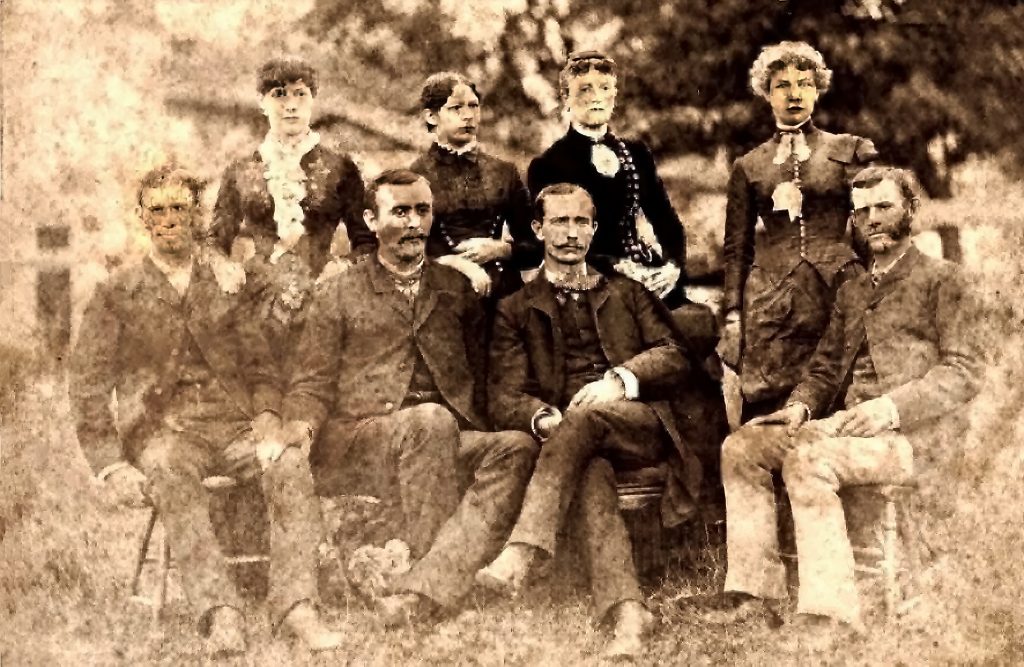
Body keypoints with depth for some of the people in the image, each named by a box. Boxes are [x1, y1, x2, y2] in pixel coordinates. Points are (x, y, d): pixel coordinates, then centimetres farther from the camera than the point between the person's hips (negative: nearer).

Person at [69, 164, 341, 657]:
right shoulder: (116, 296, 11)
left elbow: (259, 363, 17)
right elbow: (88, 389, 6)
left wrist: (267, 415, -6)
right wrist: (110, 466, -6)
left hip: (234, 425, 2)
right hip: (160, 431, -2)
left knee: (291, 467, -30)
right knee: (171, 479, -38)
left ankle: (294, 603, -35)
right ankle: (221, 615, -45)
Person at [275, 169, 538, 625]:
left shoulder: (457, 289, 22)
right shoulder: (340, 295, 15)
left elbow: (481, 375, 22)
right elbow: (312, 383, 10)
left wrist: (479, 428, 1)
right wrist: (299, 425, -12)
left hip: (449, 443, 3)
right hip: (356, 446, -2)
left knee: (517, 447, -30)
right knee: (430, 421, -36)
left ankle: (422, 591, -41)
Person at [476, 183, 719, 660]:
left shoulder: (626, 293, 25)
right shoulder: (516, 310, 21)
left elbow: (678, 359, 12)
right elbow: (504, 398, 8)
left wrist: (621, 379, -9)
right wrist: (543, 418, -16)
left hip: (641, 427, 0)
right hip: (574, 436, 0)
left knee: (585, 416, -35)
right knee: (589, 473, -36)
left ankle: (520, 554, -48)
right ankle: (626, 612, -52)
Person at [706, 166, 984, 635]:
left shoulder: (940, 279, 3)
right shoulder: (851, 291, 24)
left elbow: (965, 370, -7)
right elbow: (825, 368, 22)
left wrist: (893, 406, -20)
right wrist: (800, 406, -1)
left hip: (912, 434, -7)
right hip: (846, 424, 7)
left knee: (807, 457, -33)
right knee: (741, 447, -11)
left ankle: (829, 611, -33)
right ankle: (753, 588, -14)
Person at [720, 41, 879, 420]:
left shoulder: (852, 151, 9)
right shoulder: (748, 167, 14)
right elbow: (736, 248, 13)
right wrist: (732, 314, 5)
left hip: (840, 291, -1)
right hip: (772, 302, 1)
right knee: (766, 407, -4)